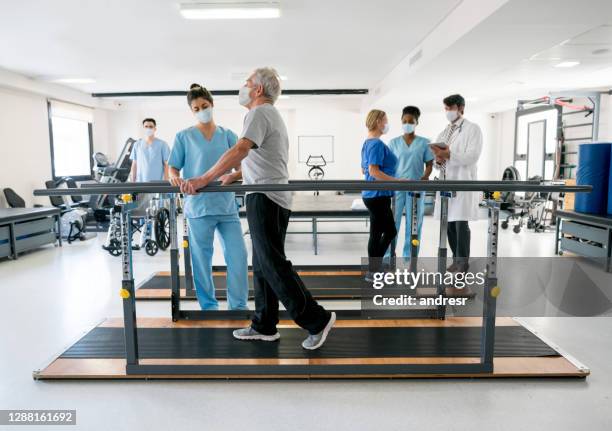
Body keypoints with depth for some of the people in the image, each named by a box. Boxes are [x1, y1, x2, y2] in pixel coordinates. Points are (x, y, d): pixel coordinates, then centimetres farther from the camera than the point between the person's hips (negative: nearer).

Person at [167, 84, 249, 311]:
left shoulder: (227, 135, 10)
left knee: (238, 255, 1)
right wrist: (174, 177, -18)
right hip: (198, 206, -2)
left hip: (227, 205, 2)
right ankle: (208, 305, 22)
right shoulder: (184, 137, 5)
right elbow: (173, 167, 5)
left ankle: (238, 305, 15)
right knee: (202, 259, 6)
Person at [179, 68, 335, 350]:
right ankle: (264, 326, 21)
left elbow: (240, 150, -26)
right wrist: (235, 176, 33)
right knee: (262, 265, 13)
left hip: (265, 199, -10)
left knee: (274, 266, -7)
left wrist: (205, 179, -31)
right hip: (269, 199, 10)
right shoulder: (270, 115, 23)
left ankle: (317, 320, 0)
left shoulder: (260, 113, -10)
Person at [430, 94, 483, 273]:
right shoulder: (443, 133, 19)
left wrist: (449, 154, -22)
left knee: (461, 224, -8)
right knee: (449, 224, 7)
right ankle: (456, 259, 18)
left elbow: (472, 157, -12)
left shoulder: (473, 129, 1)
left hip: (463, 183, -6)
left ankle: (463, 264, 0)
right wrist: (438, 159, -4)